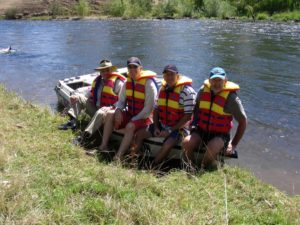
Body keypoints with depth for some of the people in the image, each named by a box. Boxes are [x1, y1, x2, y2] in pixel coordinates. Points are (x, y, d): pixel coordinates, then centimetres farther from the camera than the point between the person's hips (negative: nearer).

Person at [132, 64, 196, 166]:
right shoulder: (163, 88, 7)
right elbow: (156, 109, 13)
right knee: (139, 134, 0)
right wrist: (156, 127, -2)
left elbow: (188, 116, -18)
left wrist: (170, 131, -18)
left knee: (167, 146, -31)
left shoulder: (187, 91, -15)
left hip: (178, 127, -7)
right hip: (161, 125, 7)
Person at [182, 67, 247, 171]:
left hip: (220, 135, -3)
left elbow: (243, 121, -4)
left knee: (211, 148, -34)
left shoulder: (231, 97, -10)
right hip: (201, 132, 4)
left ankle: (201, 171, -9)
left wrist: (234, 144, -5)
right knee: (186, 142, -25)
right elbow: (196, 110, 21)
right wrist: (194, 125, 9)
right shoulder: (203, 91, 2)